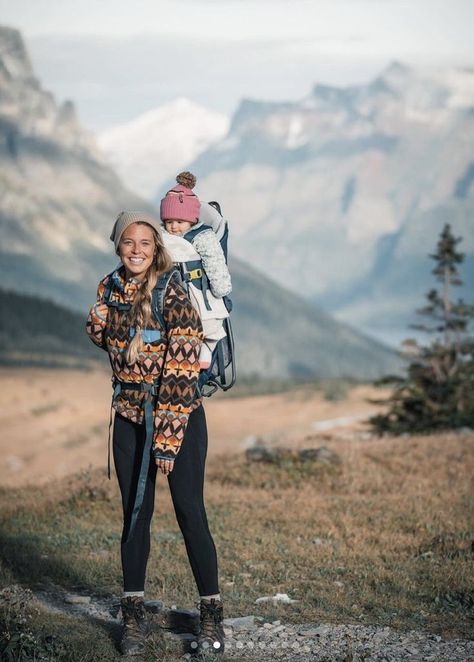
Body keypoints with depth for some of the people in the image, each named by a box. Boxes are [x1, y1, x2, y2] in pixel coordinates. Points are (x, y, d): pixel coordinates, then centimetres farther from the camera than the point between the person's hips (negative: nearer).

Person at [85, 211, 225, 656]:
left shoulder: (173, 295, -17)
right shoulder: (110, 287, 2)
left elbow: (181, 372, -20)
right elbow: (99, 336, 17)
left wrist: (168, 440, -23)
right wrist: (101, 310, -7)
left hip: (179, 417, -5)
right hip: (130, 418, 5)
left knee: (190, 514, -5)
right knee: (135, 515, 7)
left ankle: (211, 616, 7)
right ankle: (133, 616, 16)